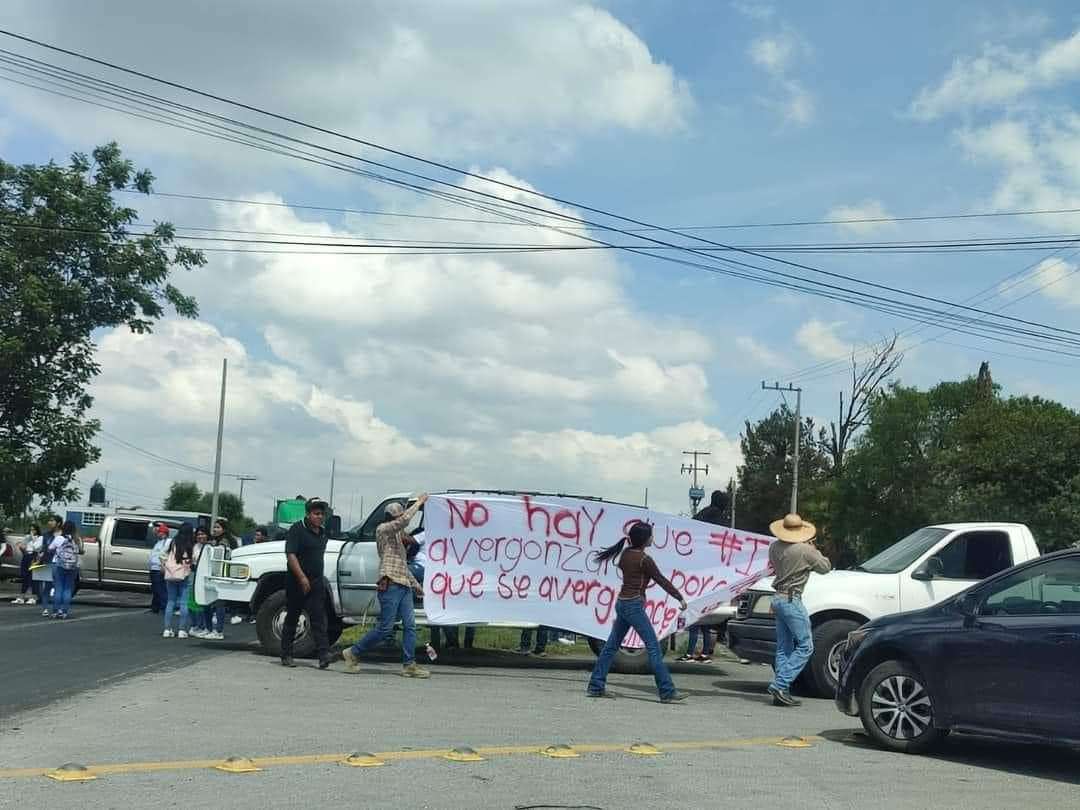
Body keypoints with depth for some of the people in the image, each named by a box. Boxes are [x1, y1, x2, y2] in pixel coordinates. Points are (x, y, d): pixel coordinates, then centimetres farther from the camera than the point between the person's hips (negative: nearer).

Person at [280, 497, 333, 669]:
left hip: (316, 583, 5)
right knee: (291, 619, 5)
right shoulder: (297, 530, -8)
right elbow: (291, 555, -17)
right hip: (296, 582, -5)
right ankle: (286, 655, 15)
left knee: (319, 619, -5)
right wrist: (302, 577, -24)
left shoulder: (322, 532, 14)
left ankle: (324, 655, -14)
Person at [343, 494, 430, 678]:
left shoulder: (398, 536, 24)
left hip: (404, 586, 9)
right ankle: (353, 653, 5)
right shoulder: (383, 529, -1)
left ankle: (409, 664, 0)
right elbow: (405, 520, -18)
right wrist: (419, 502, -9)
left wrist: (415, 583, 25)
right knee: (386, 627, -8)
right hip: (390, 585, -9)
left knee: (410, 625, 0)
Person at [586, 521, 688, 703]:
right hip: (634, 605, -8)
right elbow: (661, 580, -7)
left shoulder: (625, 554, 7)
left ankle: (596, 686, 16)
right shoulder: (644, 560, -13)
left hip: (621, 603, 8)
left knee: (612, 646, 13)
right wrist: (680, 598, 2)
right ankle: (667, 692, -5)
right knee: (654, 648, -5)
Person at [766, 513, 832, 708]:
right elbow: (825, 567, -1)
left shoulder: (775, 547, 5)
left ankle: (781, 692, 9)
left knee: (784, 648, 12)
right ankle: (780, 685, -11)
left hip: (778, 598, 8)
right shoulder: (805, 550, -14)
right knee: (805, 646, -3)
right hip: (792, 600, -8)